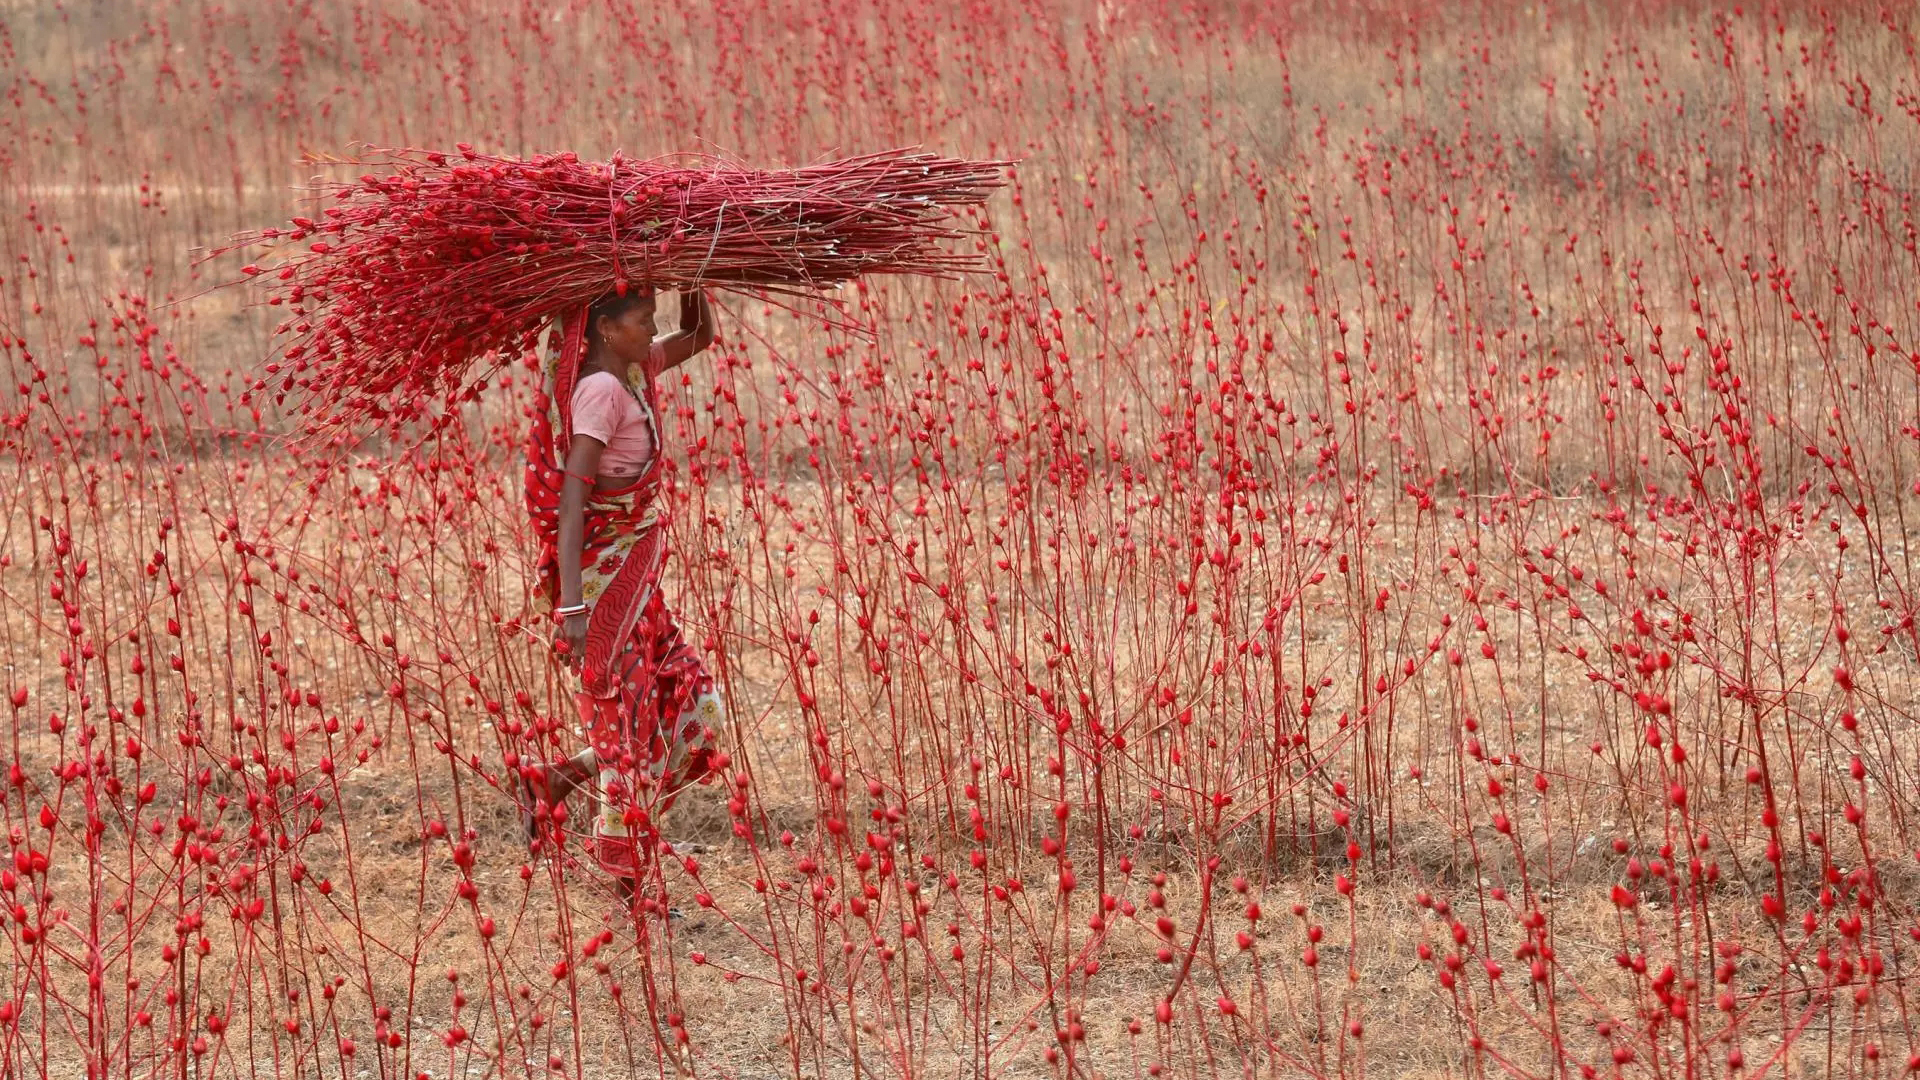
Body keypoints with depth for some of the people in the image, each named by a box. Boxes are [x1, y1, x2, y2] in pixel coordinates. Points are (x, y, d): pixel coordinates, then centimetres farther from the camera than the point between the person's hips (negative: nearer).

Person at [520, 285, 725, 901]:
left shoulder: (634, 370, 7)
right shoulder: (601, 390, -19)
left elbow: (700, 336, 24)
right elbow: (571, 500, -25)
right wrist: (572, 607, -31)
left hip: (636, 575, 9)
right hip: (606, 578, -9)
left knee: (690, 707, 11)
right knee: (627, 727, -1)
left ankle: (557, 782, 17)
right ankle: (624, 886, 8)